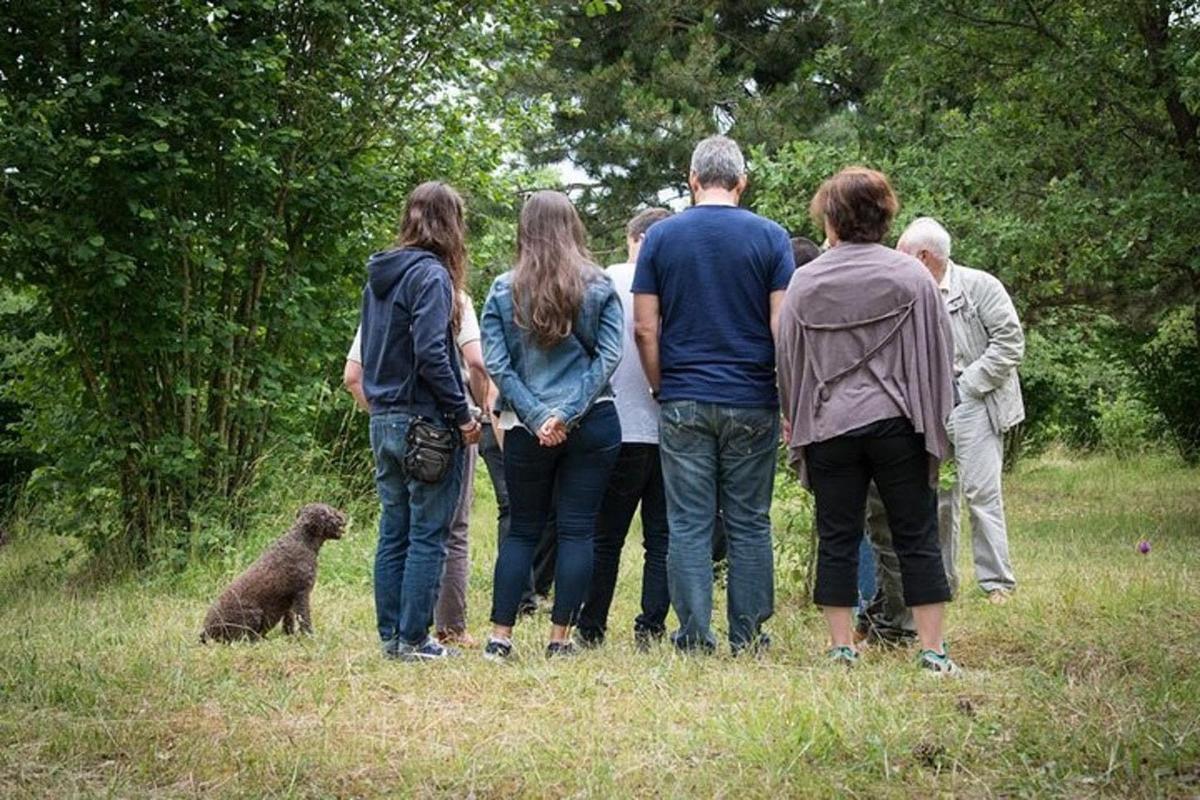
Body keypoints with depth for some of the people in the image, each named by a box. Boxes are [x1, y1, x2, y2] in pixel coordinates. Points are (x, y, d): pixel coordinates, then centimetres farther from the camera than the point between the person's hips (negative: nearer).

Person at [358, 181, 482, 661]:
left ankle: (390, 634, 16)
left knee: (394, 533, 12)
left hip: (384, 421, 8)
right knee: (427, 537, -2)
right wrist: (463, 415, -14)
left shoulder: (378, 276, 12)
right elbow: (431, 354, -20)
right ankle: (413, 639, 0)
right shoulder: (431, 275, -13)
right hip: (425, 422, -8)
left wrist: (379, 407, 16)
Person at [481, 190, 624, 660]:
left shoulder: (503, 291, 1)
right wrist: (567, 412, -10)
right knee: (577, 530, 4)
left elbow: (496, 364, -5)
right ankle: (560, 638, 3)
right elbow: (609, 355, -6)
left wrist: (537, 419, -7)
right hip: (593, 424, 0)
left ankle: (500, 636, 6)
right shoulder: (599, 287, 0)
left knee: (522, 530, 10)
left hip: (527, 429, 1)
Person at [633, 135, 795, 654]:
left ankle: (694, 636, 4)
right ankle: (749, 636, 9)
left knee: (688, 525, 3)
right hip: (752, 403, 0)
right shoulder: (770, 237, -1)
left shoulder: (661, 236, 2)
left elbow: (645, 327, 0)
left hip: (683, 401, 0)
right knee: (750, 524, 7)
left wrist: (661, 389, 11)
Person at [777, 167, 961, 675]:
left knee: (837, 539, 7)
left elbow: (787, 360, 7)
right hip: (896, 422, -1)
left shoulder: (804, 282, 1)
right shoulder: (911, 275, -1)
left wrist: (798, 423, 19)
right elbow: (938, 351, 2)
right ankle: (932, 649, 4)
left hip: (828, 427, 1)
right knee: (917, 537, 5)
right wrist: (934, 419, 11)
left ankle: (842, 648, 7)